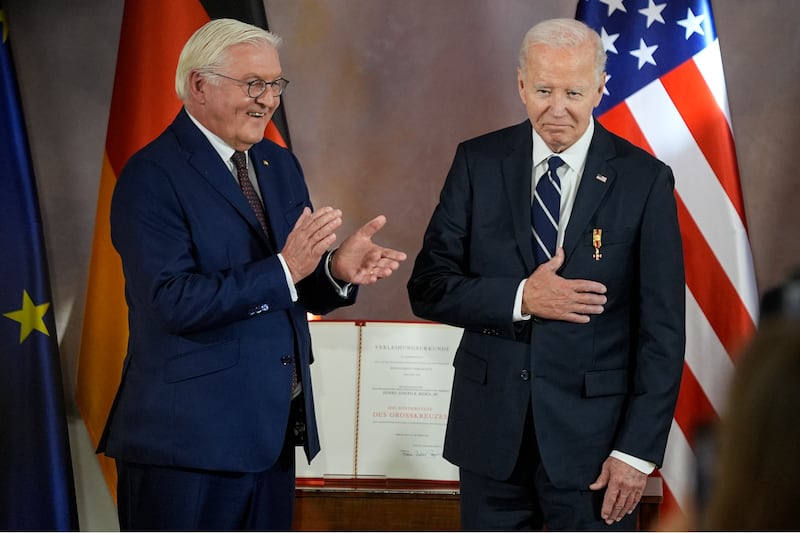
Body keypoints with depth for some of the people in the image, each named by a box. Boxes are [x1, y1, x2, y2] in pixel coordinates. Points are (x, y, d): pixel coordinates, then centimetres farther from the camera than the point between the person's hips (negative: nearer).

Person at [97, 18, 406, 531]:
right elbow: (174, 302, -20)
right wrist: (284, 269, -25)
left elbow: (304, 293, 12)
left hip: (272, 433, 7)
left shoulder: (280, 166, 12)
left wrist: (338, 269, -11)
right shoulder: (152, 177, -11)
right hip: (187, 440, -7)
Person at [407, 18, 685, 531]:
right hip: (491, 426, 2)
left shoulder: (644, 179, -5)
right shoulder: (478, 162, 0)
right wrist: (519, 298, -17)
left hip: (591, 431, -2)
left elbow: (662, 329, -5)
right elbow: (429, 287, -1)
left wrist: (638, 451, -9)